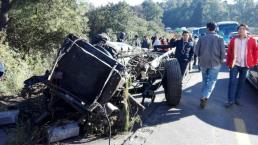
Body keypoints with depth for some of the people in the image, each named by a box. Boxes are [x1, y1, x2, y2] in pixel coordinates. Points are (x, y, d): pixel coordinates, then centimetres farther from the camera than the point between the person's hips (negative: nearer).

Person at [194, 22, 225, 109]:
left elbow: (196, 52, -1)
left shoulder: (202, 38, -1)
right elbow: (223, 52, -9)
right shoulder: (220, 39, -4)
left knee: (205, 81, 18)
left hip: (203, 63, 2)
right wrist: (220, 61, 9)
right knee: (211, 81, 1)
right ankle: (205, 97, -17)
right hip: (215, 63, -2)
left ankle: (203, 98, 23)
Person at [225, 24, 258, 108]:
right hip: (234, 64, -1)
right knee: (232, 82, -5)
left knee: (241, 82, 10)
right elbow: (229, 52, 4)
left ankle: (237, 98, 23)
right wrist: (228, 63, 2)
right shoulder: (233, 40, 2)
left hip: (245, 65, 1)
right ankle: (230, 100, -1)